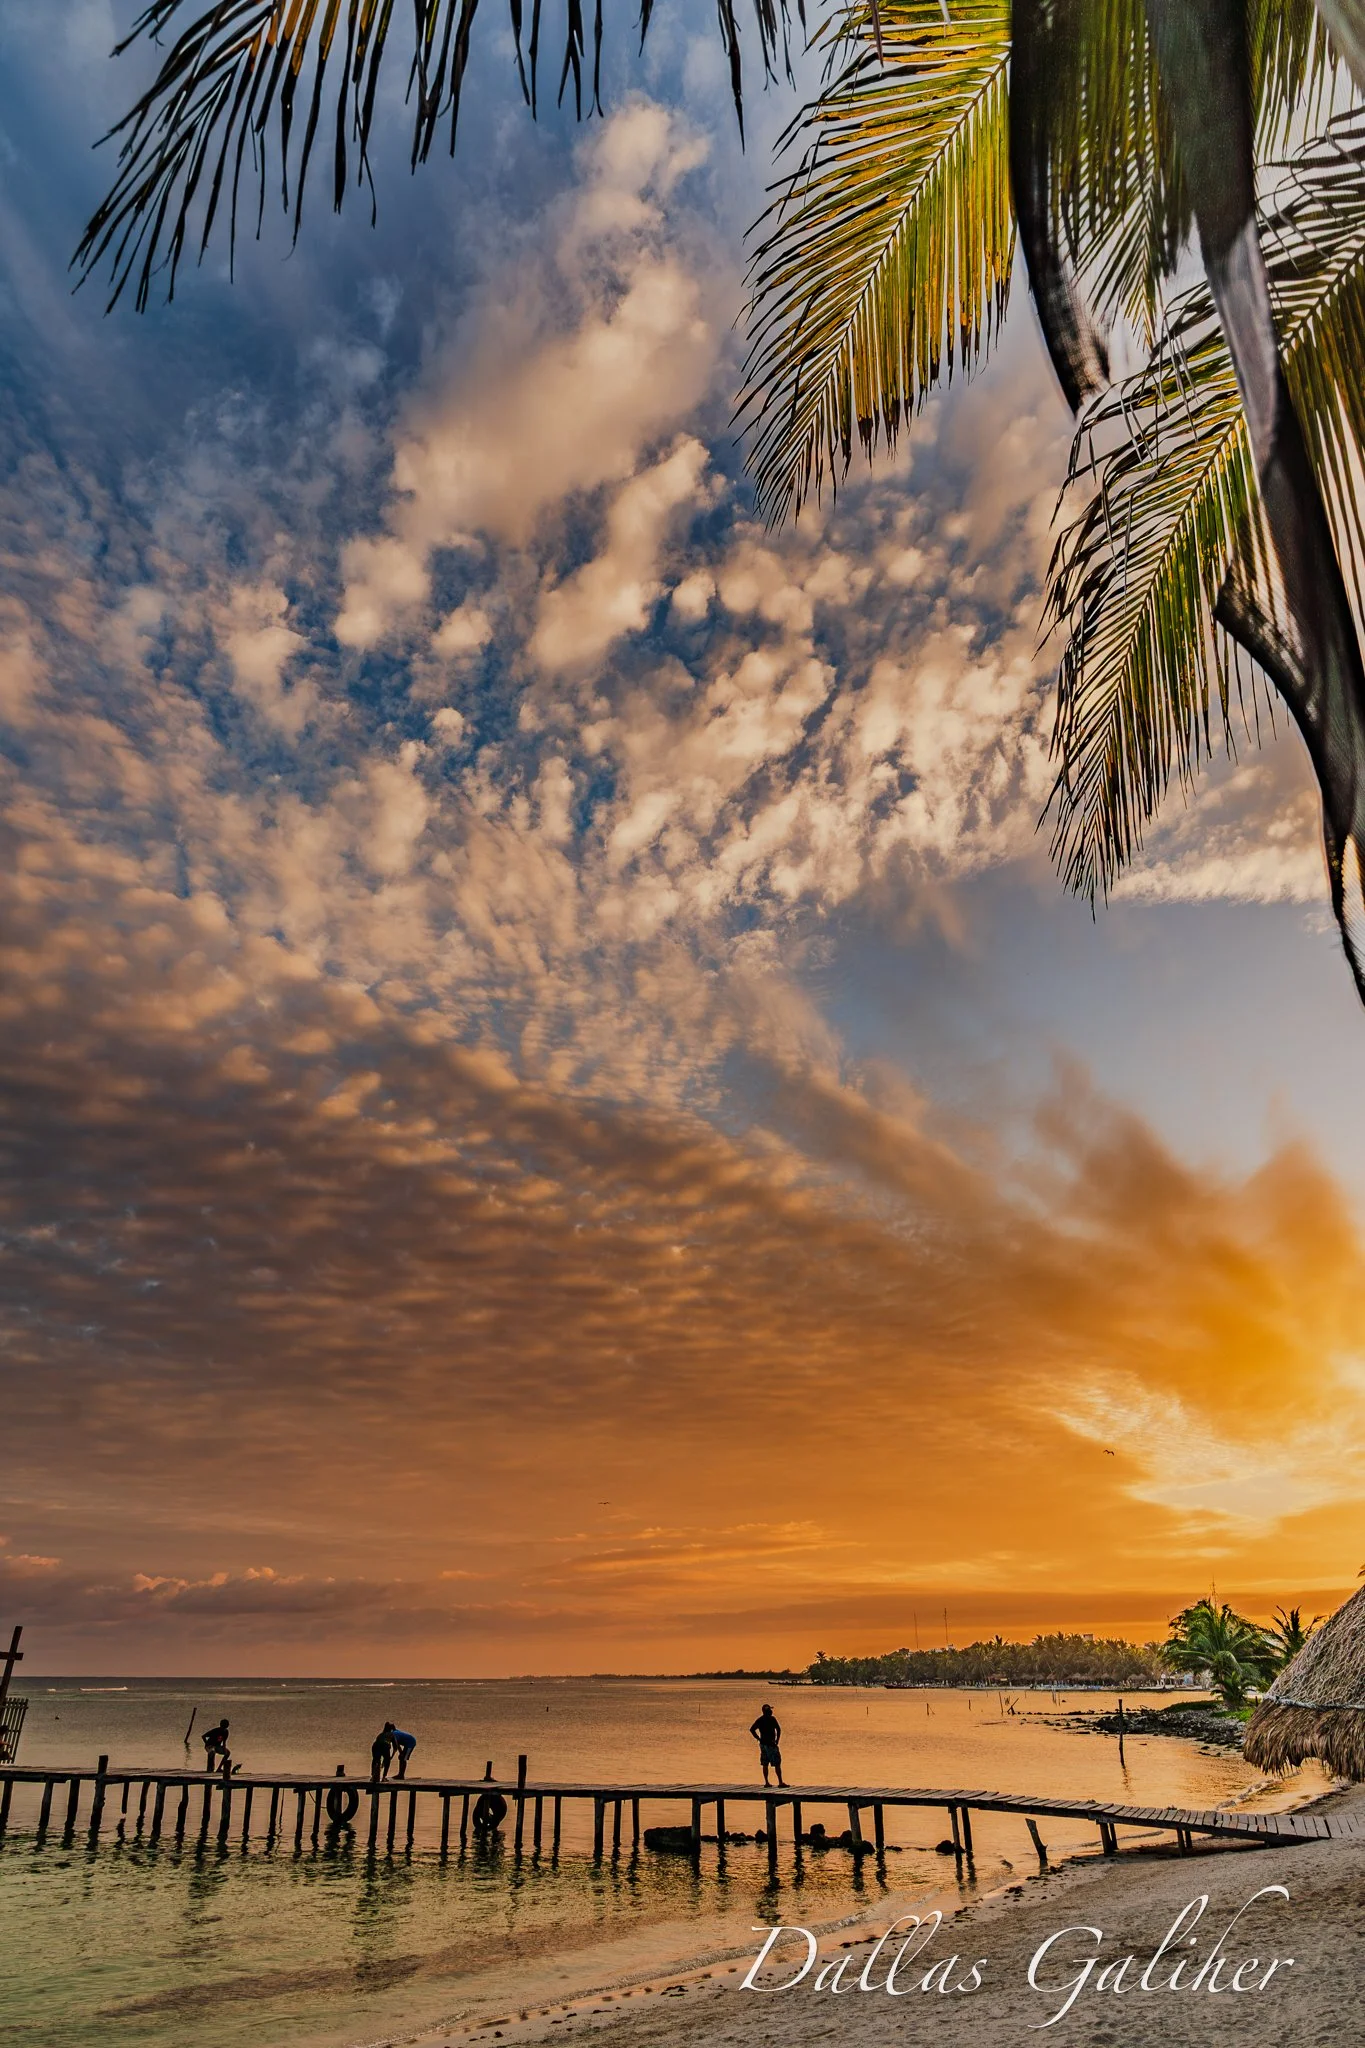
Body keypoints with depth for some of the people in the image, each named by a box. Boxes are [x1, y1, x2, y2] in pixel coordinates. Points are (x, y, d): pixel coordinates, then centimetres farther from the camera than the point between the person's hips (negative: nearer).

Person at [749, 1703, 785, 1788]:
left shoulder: (759, 1720, 8)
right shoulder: (772, 1718, -11)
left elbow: (752, 1730, 7)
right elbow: (778, 1729, -19)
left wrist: (758, 1739, 6)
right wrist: (777, 1741, -10)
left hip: (763, 1744, 7)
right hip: (771, 1744, -7)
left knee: (765, 1764, 12)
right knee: (777, 1764, -1)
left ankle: (766, 1782, 13)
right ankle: (780, 1782, -2)